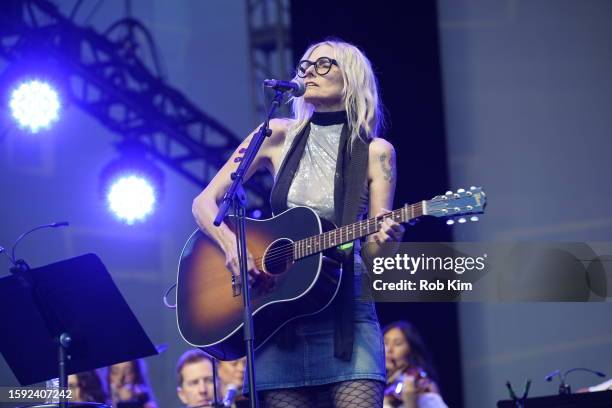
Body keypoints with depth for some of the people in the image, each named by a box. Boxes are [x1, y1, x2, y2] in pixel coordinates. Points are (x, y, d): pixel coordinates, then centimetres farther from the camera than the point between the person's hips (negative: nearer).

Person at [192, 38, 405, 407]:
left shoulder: (375, 152, 5)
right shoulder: (279, 136, 8)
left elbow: (372, 251, 1)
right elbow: (205, 202, 8)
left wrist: (384, 241, -22)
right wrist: (231, 245, -11)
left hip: (345, 314, -1)